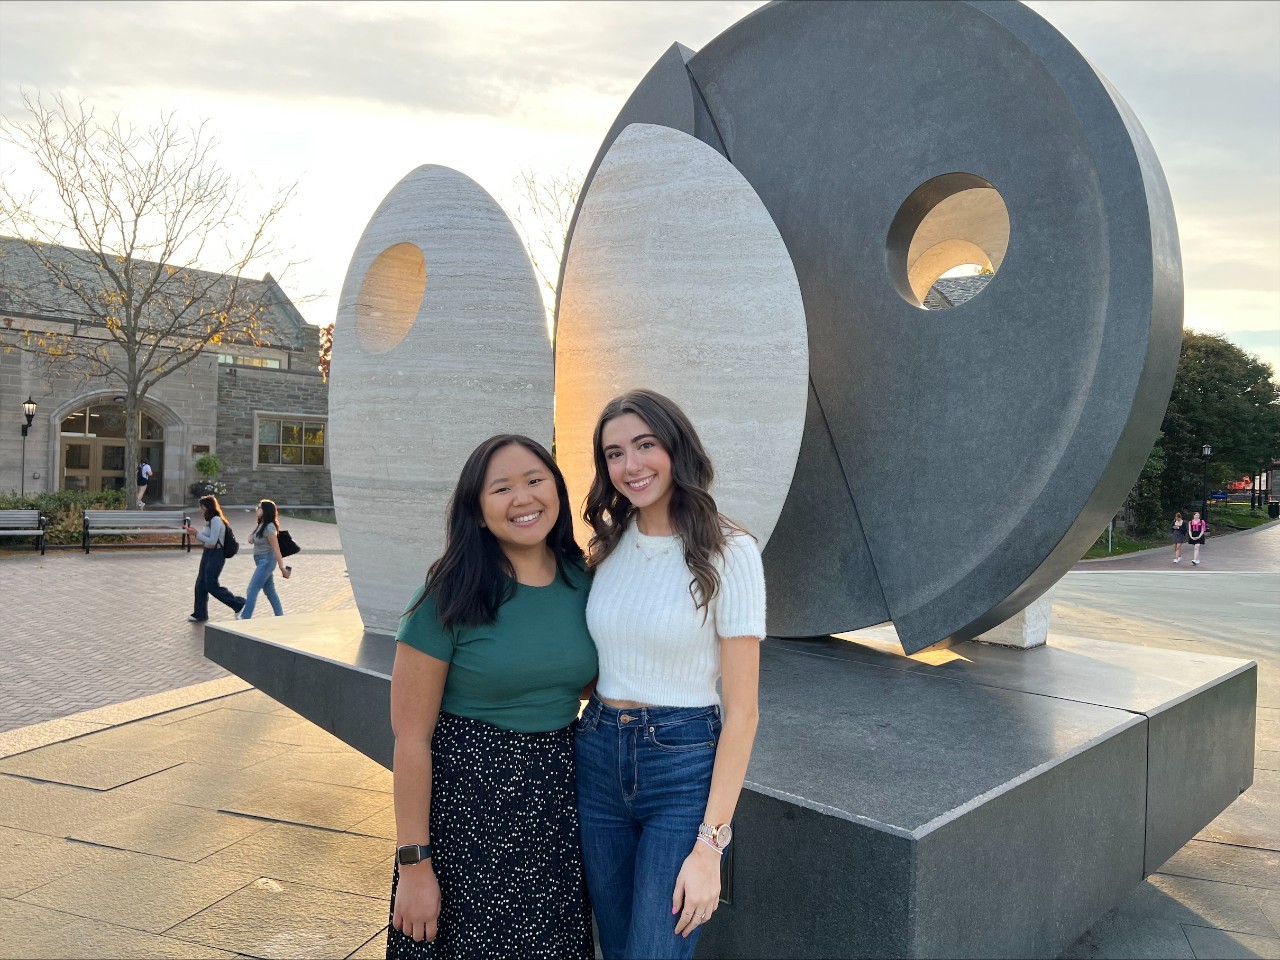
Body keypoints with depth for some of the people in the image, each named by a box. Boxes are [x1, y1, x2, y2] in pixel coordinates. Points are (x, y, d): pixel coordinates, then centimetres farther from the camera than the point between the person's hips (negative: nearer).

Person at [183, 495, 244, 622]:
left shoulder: (216, 520, -17)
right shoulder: (209, 520, 13)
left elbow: (212, 541, -21)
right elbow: (205, 539, 15)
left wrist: (196, 534, -19)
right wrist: (193, 531, 4)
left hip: (216, 555, -10)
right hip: (207, 553, 10)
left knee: (212, 585, -7)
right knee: (200, 584, 10)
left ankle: (239, 604, 3)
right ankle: (200, 614, 20)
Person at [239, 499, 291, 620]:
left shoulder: (269, 528, -18)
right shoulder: (261, 525, 11)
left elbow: (276, 549, -20)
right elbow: (251, 539, 19)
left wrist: (282, 568, -21)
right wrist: (251, 537, -4)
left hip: (266, 561, -10)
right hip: (262, 561, 10)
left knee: (252, 590, -9)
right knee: (270, 591, 13)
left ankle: (245, 617, -7)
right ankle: (280, 617, 18)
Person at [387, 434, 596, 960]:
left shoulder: (584, 581, -1)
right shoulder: (450, 596, -13)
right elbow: (411, 739, -12)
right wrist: (414, 864, -12)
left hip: (556, 801, 4)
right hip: (465, 801, -4)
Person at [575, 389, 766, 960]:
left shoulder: (728, 551, -12)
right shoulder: (609, 545, 4)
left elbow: (742, 710, -13)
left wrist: (709, 846, -16)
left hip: (684, 769, -5)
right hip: (598, 761, 5)